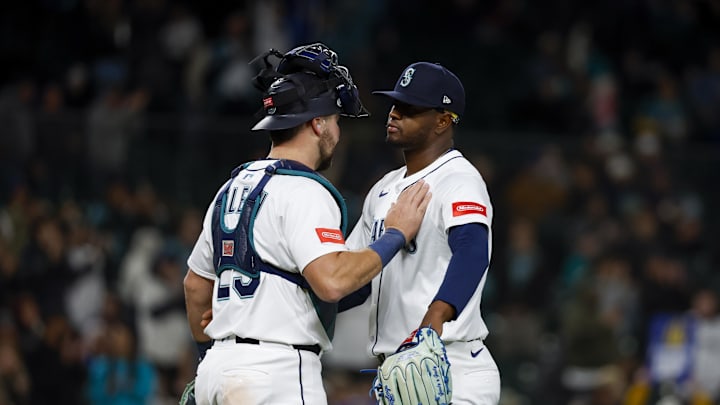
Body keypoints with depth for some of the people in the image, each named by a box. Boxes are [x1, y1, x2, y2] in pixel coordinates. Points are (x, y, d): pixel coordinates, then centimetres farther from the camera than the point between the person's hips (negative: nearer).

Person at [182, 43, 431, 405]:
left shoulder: (232, 188, 18)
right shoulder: (304, 191, -10)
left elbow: (195, 284, 26)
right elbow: (331, 281, -23)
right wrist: (395, 235, -12)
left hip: (217, 367, 9)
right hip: (277, 373, -9)